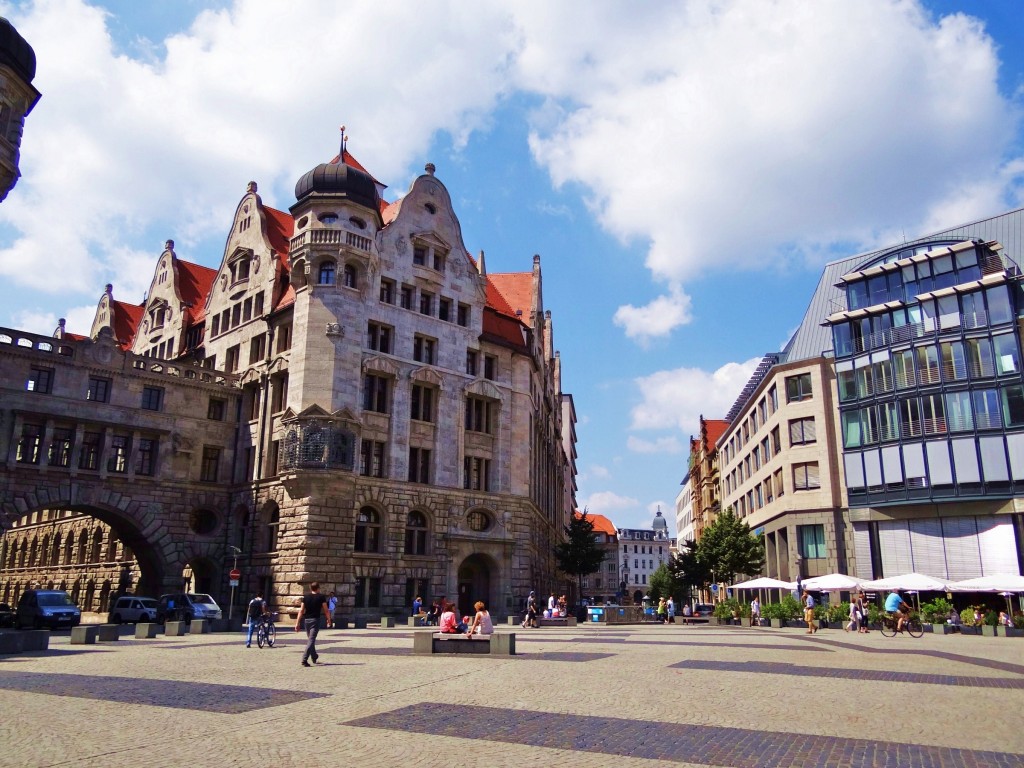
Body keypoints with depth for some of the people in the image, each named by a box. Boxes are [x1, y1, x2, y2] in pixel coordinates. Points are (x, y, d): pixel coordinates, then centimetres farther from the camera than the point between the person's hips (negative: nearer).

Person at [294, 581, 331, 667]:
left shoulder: (305, 597, 7)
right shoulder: (321, 597, -3)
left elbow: (301, 610, 3)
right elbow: (325, 610, -2)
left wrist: (297, 623, 3)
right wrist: (329, 619, 12)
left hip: (306, 620, 5)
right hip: (315, 620, -5)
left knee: (309, 639, 20)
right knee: (311, 640, -7)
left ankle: (314, 656, 35)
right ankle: (304, 659, -18)